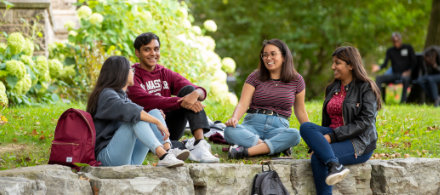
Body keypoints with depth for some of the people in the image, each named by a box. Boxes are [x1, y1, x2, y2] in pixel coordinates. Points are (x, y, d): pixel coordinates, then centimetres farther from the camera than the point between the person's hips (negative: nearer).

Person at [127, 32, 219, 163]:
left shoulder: (166, 74, 12)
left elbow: (201, 92, -1)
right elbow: (148, 101, -22)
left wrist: (196, 94, -27)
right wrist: (182, 102, -32)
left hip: (169, 128, 5)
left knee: (188, 89, -12)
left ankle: (199, 143, -31)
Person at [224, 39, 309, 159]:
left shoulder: (296, 80, 11)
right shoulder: (255, 77, 9)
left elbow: (300, 111, 20)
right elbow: (243, 103, -2)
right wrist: (234, 118, -23)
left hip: (278, 127, 0)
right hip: (253, 123, 0)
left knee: (294, 135, -37)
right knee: (230, 131, -34)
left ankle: (247, 151, -43)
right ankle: (278, 146, -37)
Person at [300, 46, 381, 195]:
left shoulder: (366, 88, -3)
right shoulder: (332, 89, 20)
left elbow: (364, 122, -13)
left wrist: (332, 136, -19)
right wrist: (321, 139, -1)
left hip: (359, 143, -7)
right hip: (333, 136, 7)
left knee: (317, 158, -31)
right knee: (305, 127, -24)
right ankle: (335, 166, -42)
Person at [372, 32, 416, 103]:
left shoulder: (408, 48, 7)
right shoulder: (390, 50, 13)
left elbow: (414, 61, 4)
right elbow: (385, 63, 3)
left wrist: (409, 71, -13)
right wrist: (379, 67, -20)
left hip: (405, 74, -4)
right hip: (394, 75, 4)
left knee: (405, 78, -41)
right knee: (378, 78, -20)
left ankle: (403, 100, -39)